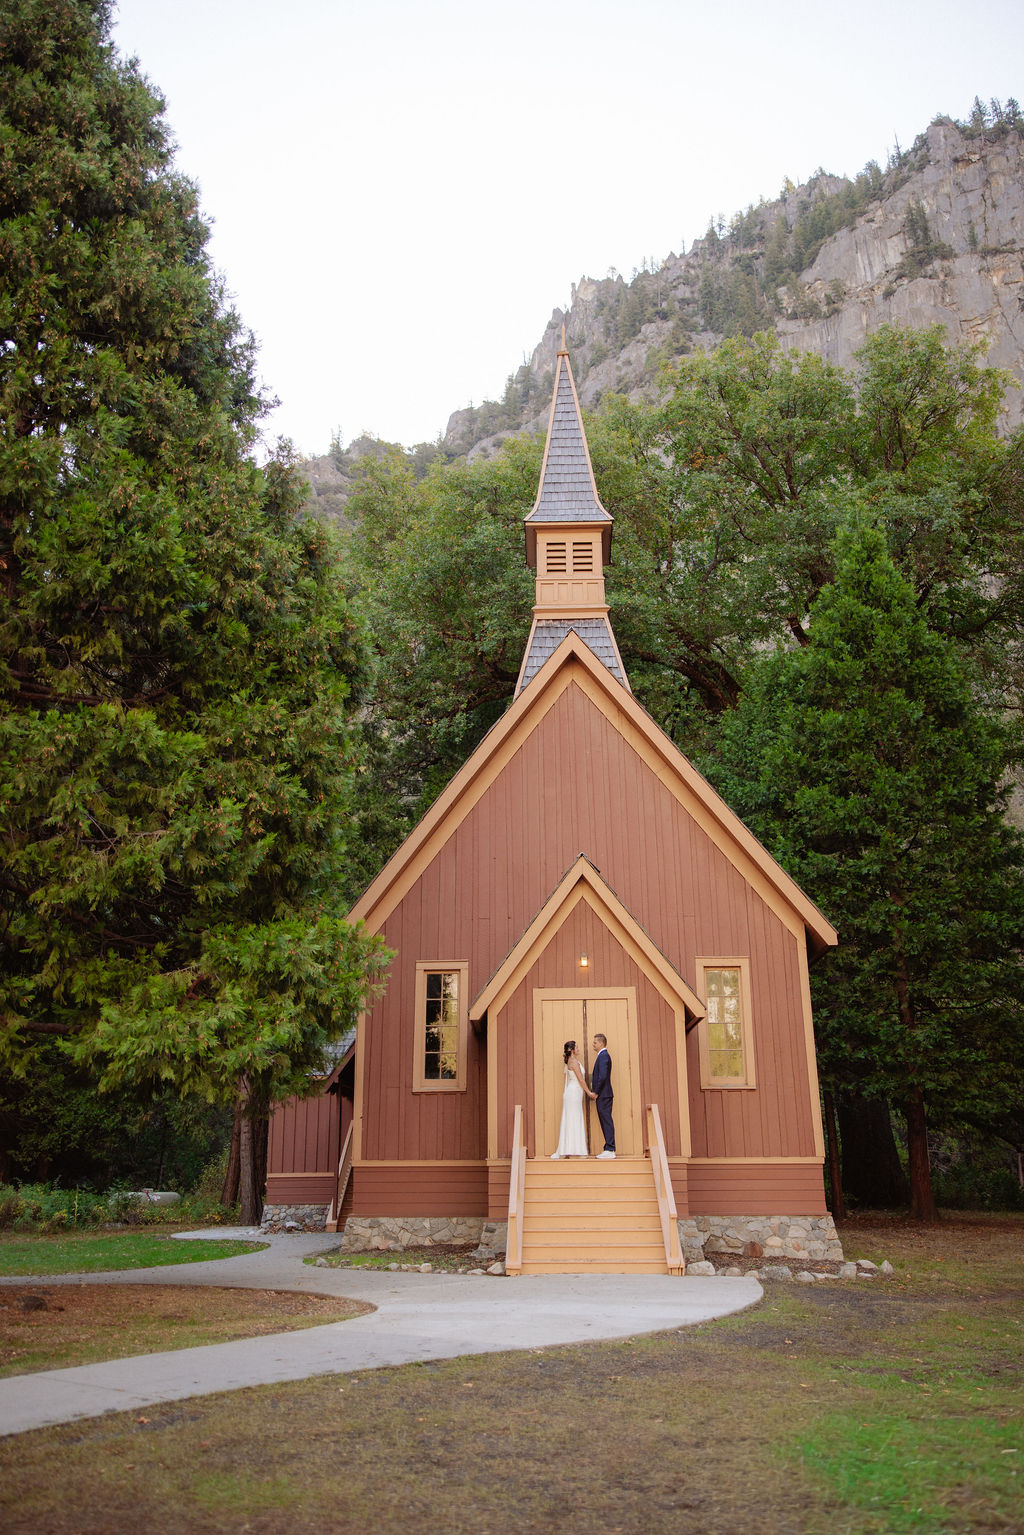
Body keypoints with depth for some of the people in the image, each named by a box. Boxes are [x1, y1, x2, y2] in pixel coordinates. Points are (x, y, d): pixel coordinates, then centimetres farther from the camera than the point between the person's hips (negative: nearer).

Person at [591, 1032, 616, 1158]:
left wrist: (596, 1092, -16)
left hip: (603, 1094, -10)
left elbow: (603, 1076, -22)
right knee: (605, 1121, 11)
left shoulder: (603, 1056, -13)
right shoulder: (602, 1056, 19)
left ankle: (610, 1150, -8)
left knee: (607, 1121, -8)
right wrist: (596, 1092, 16)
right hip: (602, 1095, 10)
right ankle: (608, 1149, 14)